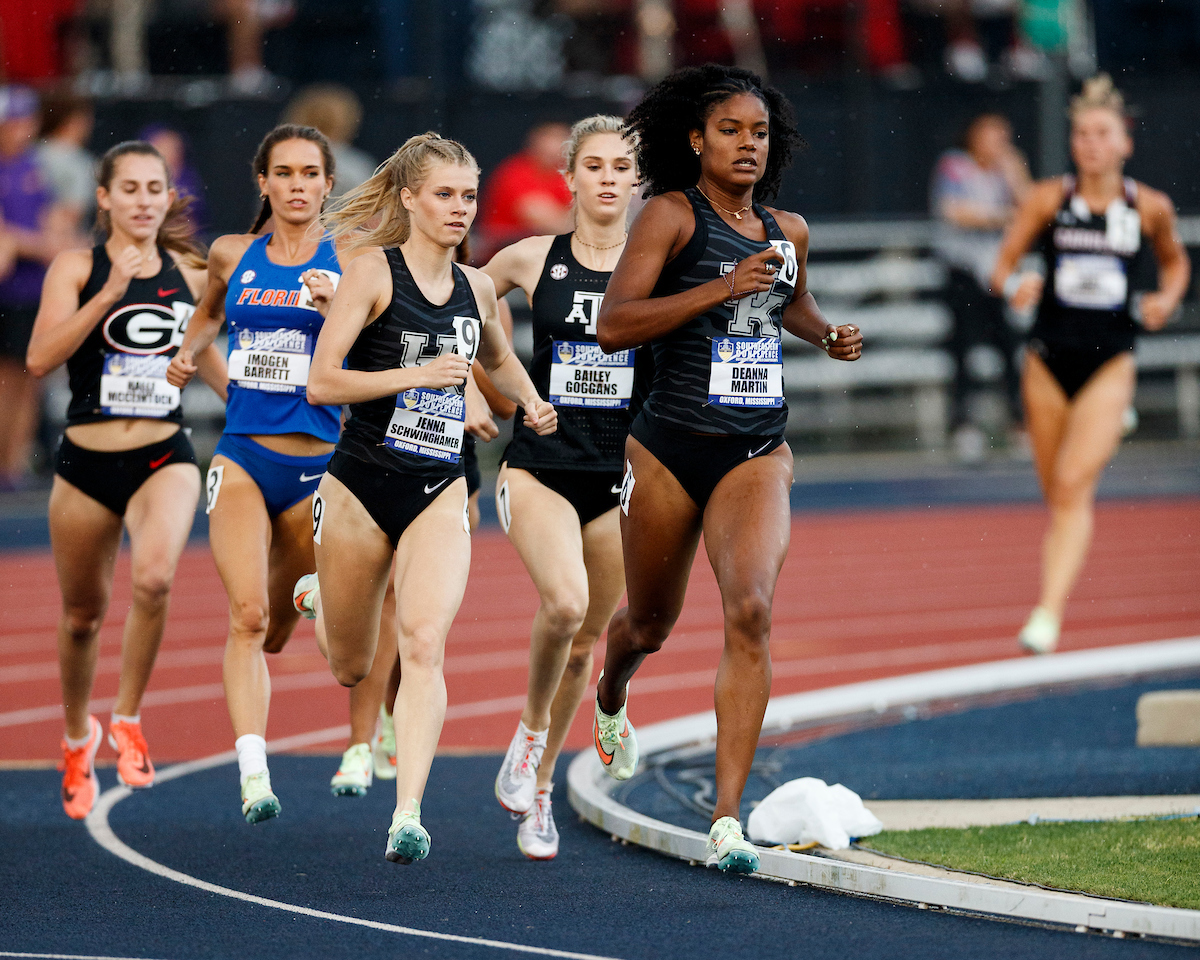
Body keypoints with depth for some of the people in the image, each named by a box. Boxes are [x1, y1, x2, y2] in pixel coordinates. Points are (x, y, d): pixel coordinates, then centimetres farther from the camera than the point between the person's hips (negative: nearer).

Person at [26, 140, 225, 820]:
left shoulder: (188, 273, 6)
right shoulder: (78, 267, -4)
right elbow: (40, 358, -17)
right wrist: (109, 295, -24)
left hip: (165, 458, 1)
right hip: (87, 463, -1)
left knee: (155, 578, -28)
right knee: (83, 614, 13)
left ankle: (129, 720, -7)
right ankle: (78, 737, 41)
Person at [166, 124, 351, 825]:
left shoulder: (347, 265, -1)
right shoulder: (232, 256, 7)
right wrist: (189, 353, 10)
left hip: (316, 464, 0)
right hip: (243, 457, 1)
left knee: (277, 625, 12)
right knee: (247, 614, -17)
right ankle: (253, 771, -25)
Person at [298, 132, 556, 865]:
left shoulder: (476, 288, 9)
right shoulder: (374, 274, -7)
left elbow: (497, 355, 32)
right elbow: (322, 381, -13)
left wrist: (532, 403, 13)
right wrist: (416, 374, -21)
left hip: (439, 492, 3)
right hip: (361, 487, -2)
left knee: (423, 646, -19)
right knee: (351, 668, 12)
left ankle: (408, 815, -24)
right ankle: (319, 601, 49)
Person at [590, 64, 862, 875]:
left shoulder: (788, 231, 9)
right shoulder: (672, 214, -7)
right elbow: (613, 326, -17)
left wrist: (829, 337, 12)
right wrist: (721, 287, -23)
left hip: (758, 456, 2)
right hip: (670, 449, -2)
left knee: (752, 612, -21)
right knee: (652, 623, 17)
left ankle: (728, 820, -22)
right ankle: (611, 700, 57)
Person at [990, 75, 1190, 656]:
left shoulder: (1151, 208, -1)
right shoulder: (1048, 199, -2)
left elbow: (1175, 262, 18)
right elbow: (1002, 267, 2)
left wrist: (1167, 299, -2)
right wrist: (1015, 287, -21)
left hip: (1110, 366, -2)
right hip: (1049, 362, 2)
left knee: (1074, 485, -17)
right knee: (1056, 495, 9)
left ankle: (1049, 613, -25)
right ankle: (1051, 601, 30)